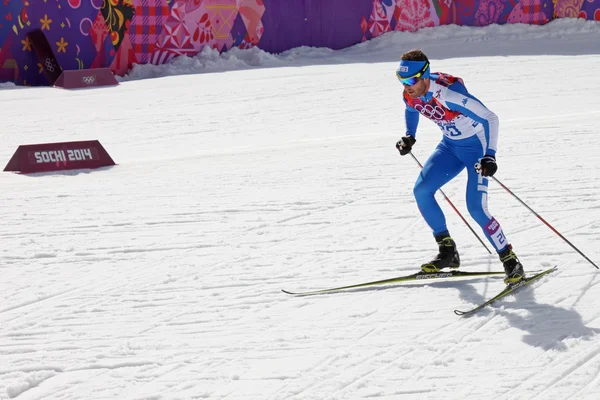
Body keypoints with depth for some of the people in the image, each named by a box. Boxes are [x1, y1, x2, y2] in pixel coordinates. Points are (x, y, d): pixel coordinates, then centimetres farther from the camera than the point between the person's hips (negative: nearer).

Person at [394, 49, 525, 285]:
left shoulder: (449, 93, -33)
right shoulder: (410, 95, -11)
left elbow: (490, 118, -31)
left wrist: (490, 156, -37)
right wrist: (410, 137, 7)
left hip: (476, 146, -7)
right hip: (450, 145, 7)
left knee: (476, 208, -17)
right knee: (421, 190, -7)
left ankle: (511, 262, -4)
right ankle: (447, 250, 7)